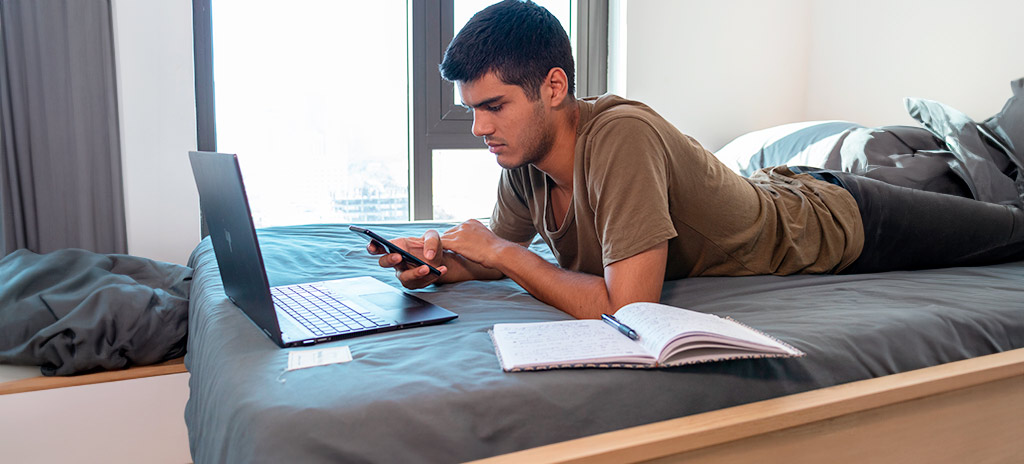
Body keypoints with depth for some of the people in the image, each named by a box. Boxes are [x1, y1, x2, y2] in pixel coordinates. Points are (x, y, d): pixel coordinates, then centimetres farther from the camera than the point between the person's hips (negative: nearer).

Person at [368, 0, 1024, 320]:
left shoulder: (619, 137, -42)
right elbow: (502, 247, -1)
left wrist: (505, 255, -35)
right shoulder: (524, 155, -18)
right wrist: (442, 259, -22)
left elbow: (628, 308, -45)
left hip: (837, 223, -6)